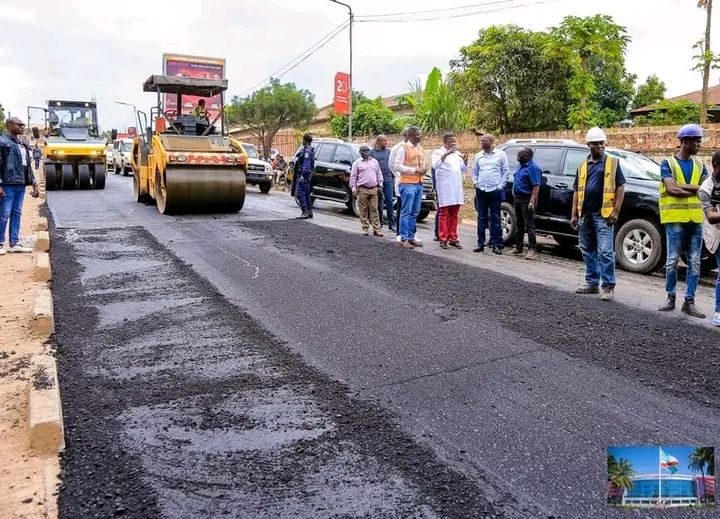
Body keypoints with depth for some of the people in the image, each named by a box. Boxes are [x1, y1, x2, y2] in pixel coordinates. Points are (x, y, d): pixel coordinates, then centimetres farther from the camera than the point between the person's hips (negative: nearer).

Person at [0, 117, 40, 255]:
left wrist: (34, 184, 18)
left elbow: (27, 165, 21)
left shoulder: (22, 144, 18)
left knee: (17, 214, 9)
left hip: (20, 185, 8)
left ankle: (14, 244, 15)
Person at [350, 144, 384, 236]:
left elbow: (379, 174, 18)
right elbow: (353, 177, 3)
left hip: (374, 189, 2)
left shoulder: (375, 162, 14)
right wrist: (353, 188, -3)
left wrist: (380, 185, 12)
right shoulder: (357, 163, 4)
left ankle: (376, 229, 1)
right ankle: (365, 228, 9)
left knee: (374, 209, 1)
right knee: (363, 210, 1)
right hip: (362, 189, -2)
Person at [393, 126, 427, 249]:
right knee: (406, 212, -5)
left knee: (415, 213, 9)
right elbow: (398, 166, -12)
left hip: (419, 184, 7)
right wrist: (415, 170, -14)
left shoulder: (420, 149, 16)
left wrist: (423, 169, 4)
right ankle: (404, 239, 0)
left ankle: (411, 237, 16)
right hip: (408, 184, -7)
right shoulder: (403, 148, -6)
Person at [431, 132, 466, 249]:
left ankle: (453, 238, 12)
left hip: (456, 188, 6)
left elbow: (464, 169, 20)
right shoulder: (438, 152, -1)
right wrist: (447, 153, -30)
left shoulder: (457, 154, 18)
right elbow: (435, 165, -21)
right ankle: (443, 239, -1)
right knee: (444, 214, -3)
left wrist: (465, 161, -1)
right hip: (444, 188, -6)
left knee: (454, 215, 7)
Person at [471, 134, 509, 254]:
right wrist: (476, 183, 3)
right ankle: (480, 243, 11)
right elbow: (474, 171, 17)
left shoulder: (500, 154, 1)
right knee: (481, 218, 6)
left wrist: (500, 186, -7)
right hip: (481, 191, 4)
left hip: (495, 191, -3)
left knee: (495, 219, -1)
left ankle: (496, 245, 1)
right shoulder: (478, 156, 11)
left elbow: (506, 171, 0)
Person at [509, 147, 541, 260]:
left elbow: (536, 187, -20)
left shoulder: (533, 167, -14)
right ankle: (518, 248, 22)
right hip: (517, 199, 9)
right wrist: (513, 193, 14)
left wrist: (532, 202, -25)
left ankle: (532, 250, -4)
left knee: (529, 225, -7)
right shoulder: (520, 165, 14)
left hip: (526, 200, -9)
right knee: (518, 225, 14)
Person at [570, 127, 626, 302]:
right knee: (588, 251, 12)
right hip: (585, 215, 5)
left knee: (605, 252, -8)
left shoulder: (613, 163, 4)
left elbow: (620, 187, -1)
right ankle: (592, 283, 22)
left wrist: (616, 211, -10)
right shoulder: (583, 166, 15)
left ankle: (608, 287, -4)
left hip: (603, 215, -5)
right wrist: (574, 215, 8)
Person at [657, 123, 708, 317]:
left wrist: (682, 186, -11)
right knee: (672, 261, 0)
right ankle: (671, 298, 12)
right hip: (675, 218, -4)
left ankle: (689, 301, 10)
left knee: (694, 263, 4)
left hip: (696, 219, 5)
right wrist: (696, 190, -7)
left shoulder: (699, 165, 15)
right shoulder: (668, 163, 1)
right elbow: (672, 189, -13)